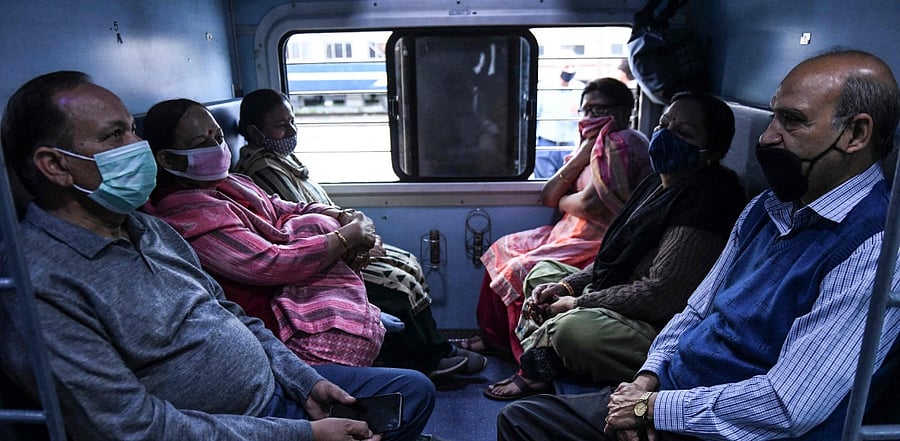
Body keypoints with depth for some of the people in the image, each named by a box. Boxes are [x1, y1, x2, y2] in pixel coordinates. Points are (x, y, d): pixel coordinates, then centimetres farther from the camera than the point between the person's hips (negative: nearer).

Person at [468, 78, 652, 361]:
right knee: (503, 249, 9)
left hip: (600, 243, -10)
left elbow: (592, 203, -27)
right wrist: (582, 154, -7)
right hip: (574, 234, 11)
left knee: (520, 270, -21)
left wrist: (563, 202, -4)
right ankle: (494, 337, 18)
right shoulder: (596, 144, 16)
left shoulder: (620, 142, -13)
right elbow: (547, 197, 5)